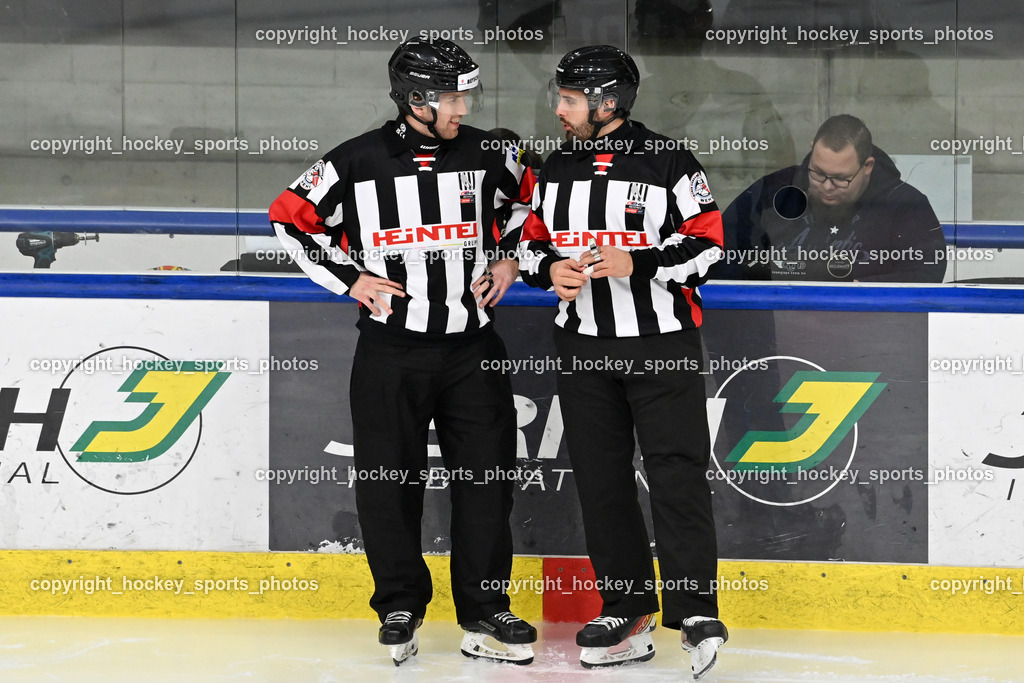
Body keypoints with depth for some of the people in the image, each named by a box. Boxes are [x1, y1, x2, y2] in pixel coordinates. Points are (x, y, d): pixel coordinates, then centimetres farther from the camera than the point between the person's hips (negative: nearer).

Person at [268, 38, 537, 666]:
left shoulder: (487, 154, 1)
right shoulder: (357, 162, -7)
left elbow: (530, 197, 21)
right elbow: (293, 218, 2)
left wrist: (509, 257, 9)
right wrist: (349, 278, -5)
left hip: (472, 348, 2)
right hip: (390, 351, -2)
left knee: (486, 480, 2)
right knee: (389, 483, 2)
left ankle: (484, 615, 10)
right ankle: (400, 608, 16)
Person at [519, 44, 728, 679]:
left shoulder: (670, 163, -7)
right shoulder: (556, 170, 10)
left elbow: (706, 243, -8)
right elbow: (534, 241, 17)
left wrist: (637, 263, -21)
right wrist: (550, 268, -6)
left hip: (662, 344, -6)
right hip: (584, 346, 6)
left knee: (677, 472, -12)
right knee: (602, 480, 6)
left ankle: (696, 609, -12)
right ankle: (629, 616, 12)